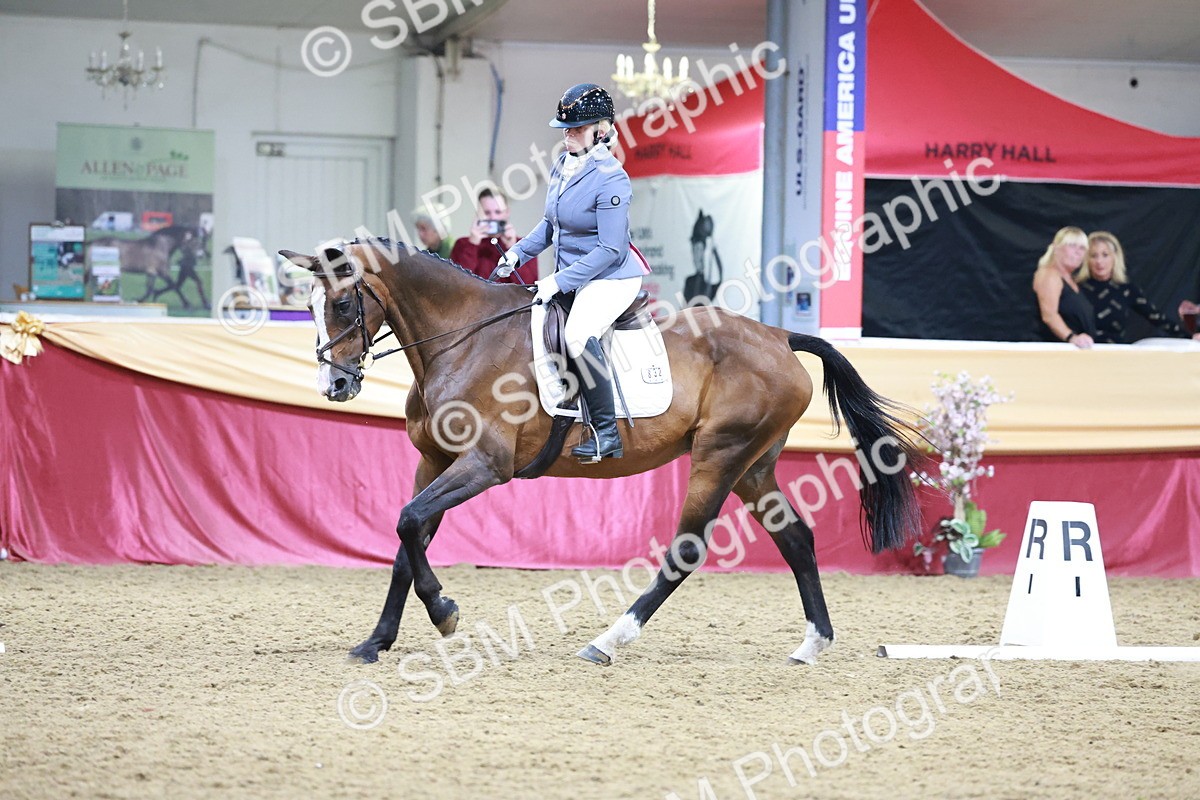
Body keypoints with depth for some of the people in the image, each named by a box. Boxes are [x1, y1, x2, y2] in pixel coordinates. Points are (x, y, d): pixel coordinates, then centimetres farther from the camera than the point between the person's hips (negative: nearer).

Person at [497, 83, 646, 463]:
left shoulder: (610, 179, -20)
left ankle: (607, 434, -27)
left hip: (612, 277, -10)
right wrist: (518, 253, 7)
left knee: (578, 335, -33)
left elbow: (610, 249, -22)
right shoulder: (563, 164, 6)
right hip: (570, 277, 10)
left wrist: (559, 281, -25)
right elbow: (552, 224, 21)